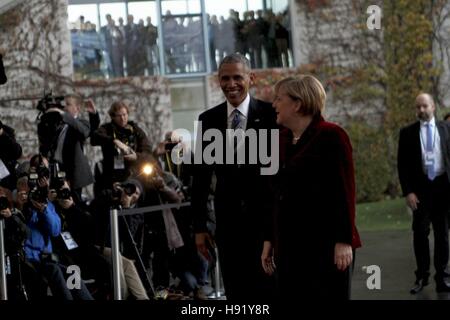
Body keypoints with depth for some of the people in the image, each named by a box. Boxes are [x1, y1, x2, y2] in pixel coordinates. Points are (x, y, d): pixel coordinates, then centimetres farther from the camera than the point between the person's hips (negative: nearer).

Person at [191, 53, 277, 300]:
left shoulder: (270, 115, -3)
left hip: (266, 216, -3)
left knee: (267, 289, 1)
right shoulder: (208, 119, 6)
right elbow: (201, 175, 9)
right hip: (228, 221, 3)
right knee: (236, 292, 6)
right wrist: (199, 226, 7)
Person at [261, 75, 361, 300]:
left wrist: (344, 241, -18)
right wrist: (269, 239, 14)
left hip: (326, 246, -6)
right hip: (289, 247, 6)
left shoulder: (331, 136, -7)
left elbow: (344, 192, -12)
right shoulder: (281, 140, 12)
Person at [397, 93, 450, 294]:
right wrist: (408, 192, -8)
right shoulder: (408, 132, 2)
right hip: (421, 187, -1)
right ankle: (422, 276, 14)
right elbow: (402, 164, 0)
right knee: (420, 232, 2)